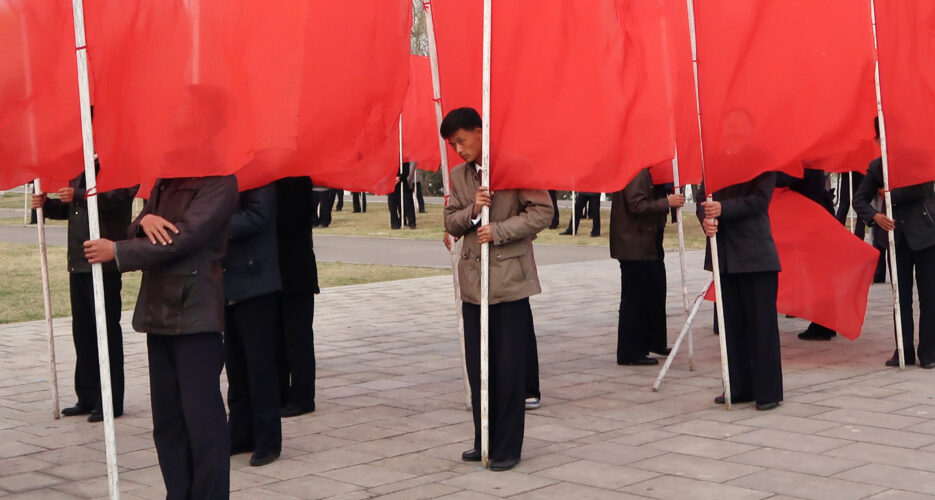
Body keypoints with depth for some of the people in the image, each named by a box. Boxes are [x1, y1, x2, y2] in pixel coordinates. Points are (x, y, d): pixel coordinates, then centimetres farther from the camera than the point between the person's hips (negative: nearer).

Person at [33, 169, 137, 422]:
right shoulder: (79, 171, 18)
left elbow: (116, 198, -22)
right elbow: (68, 209, 23)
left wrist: (79, 196, -31)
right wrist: (46, 204, 4)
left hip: (104, 263, -8)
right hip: (78, 263, 8)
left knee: (107, 330, -3)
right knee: (82, 331, 12)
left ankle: (111, 402, 3)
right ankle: (88, 398, 21)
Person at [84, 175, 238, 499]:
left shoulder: (218, 181, -8)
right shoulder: (164, 183, 17)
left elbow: (185, 236, -17)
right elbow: (135, 232, 15)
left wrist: (117, 253, -13)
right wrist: (143, 220, -10)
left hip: (195, 314, -8)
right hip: (159, 311, 8)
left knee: (202, 418, -8)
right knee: (167, 420, 10)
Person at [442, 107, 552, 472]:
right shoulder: (458, 175, 11)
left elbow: (542, 211, -9)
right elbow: (450, 223, 12)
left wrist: (499, 231, -17)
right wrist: (471, 211, -9)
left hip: (510, 280, -5)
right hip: (473, 281, 6)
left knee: (509, 367, -1)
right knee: (478, 367, 9)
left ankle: (508, 447, 7)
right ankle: (484, 440, 20)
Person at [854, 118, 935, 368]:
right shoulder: (877, 166, 8)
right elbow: (859, 199, 6)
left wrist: (891, 193, -7)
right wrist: (875, 216, -13)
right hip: (897, 234, 3)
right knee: (901, 295, 5)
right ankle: (904, 350, 10)